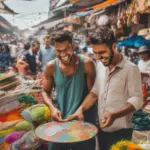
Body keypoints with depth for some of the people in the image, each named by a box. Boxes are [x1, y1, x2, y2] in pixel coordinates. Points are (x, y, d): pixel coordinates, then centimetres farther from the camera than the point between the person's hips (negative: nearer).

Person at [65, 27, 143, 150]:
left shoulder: (131, 69, -14)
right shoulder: (99, 66, 5)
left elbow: (136, 100, -16)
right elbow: (95, 91, 8)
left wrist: (114, 115, -29)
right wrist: (81, 109, -6)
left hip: (120, 131, -5)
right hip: (101, 129, 6)